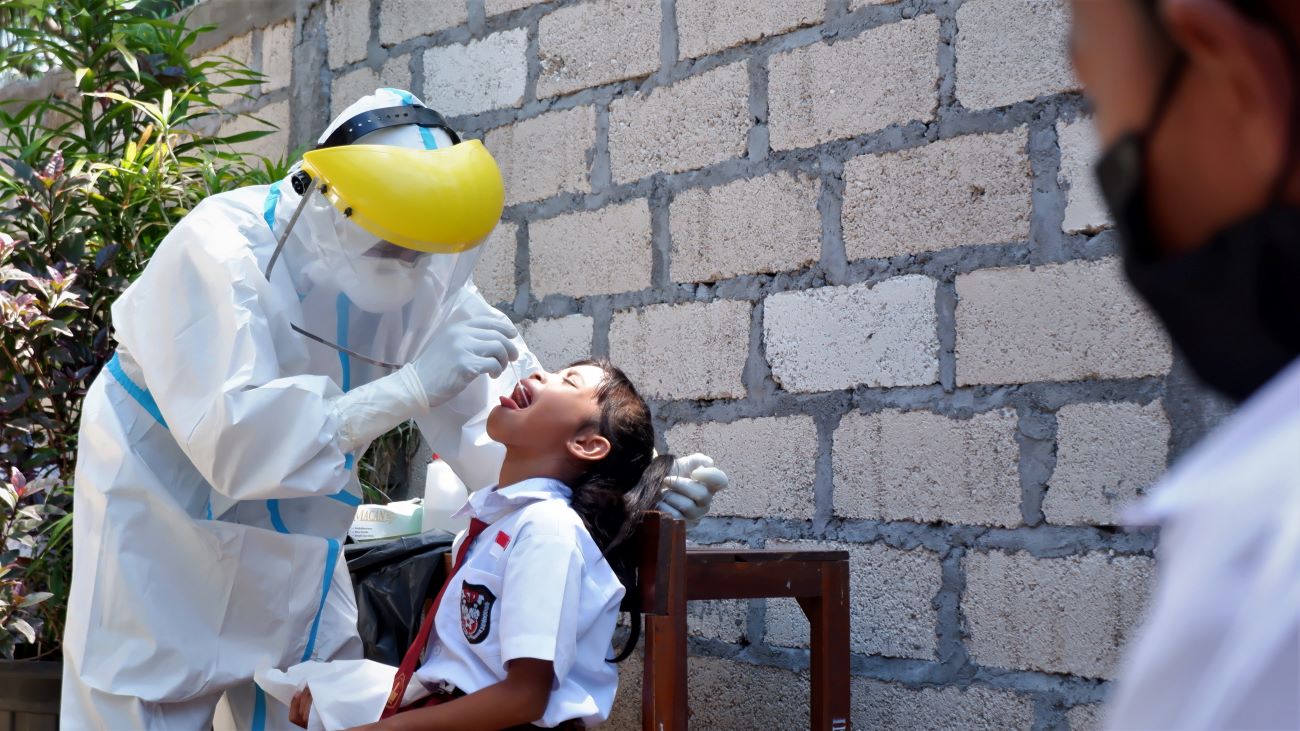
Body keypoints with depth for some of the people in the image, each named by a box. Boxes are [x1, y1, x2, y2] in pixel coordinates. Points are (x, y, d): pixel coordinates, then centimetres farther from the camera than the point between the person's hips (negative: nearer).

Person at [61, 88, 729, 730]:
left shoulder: (427, 280, -13)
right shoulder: (221, 248, -30)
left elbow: (499, 432, -12)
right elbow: (231, 437, -42)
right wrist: (412, 386, -46)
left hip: (292, 543, 5)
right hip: (164, 523, -5)